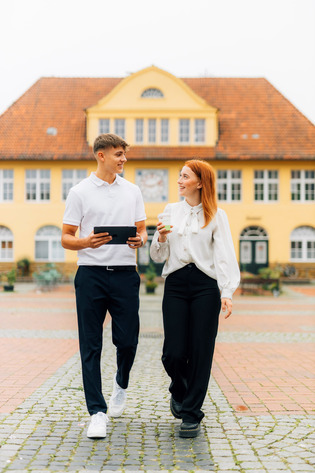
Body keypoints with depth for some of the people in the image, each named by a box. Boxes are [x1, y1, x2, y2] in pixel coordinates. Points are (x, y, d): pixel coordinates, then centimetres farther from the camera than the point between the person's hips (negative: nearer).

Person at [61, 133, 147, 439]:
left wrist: (140, 239, -7)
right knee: (91, 346, -1)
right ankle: (97, 412, 7)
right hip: (91, 274, -2)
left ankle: (121, 383, 35)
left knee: (127, 340, 3)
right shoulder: (80, 192, 3)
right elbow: (66, 238, 2)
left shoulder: (132, 191, 13)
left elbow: (142, 230, 16)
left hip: (125, 274, 3)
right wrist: (86, 242, -19)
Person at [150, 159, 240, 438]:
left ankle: (191, 414, 13)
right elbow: (158, 257, 14)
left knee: (200, 352, -1)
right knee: (174, 353, -3)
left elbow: (224, 255, -2)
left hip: (205, 285, -2)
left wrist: (227, 293, -14)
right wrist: (160, 237, -8)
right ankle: (179, 391, 30)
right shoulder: (171, 211, 13)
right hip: (175, 284, 2)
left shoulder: (216, 215, 5)